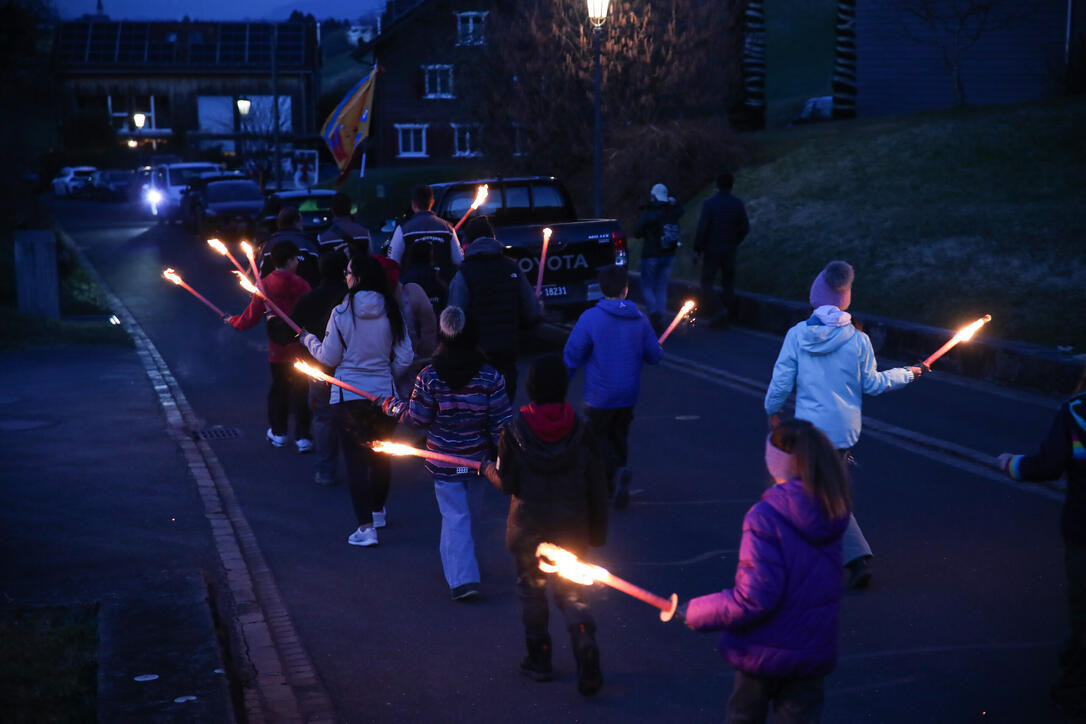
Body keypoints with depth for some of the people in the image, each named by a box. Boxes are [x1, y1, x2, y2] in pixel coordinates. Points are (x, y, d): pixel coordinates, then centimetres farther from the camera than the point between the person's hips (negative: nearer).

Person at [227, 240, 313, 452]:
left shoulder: (265, 285, -6)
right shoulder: (300, 285, -14)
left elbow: (251, 317, -1)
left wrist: (233, 321, 19)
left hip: (277, 351, 3)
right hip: (299, 347, -3)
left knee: (278, 388, 18)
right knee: (300, 390, 3)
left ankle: (278, 433, 26)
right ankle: (302, 437, 0)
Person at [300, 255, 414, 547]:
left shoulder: (342, 312, -12)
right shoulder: (392, 313, -4)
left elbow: (329, 358, -4)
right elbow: (404, 357, -1)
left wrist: (309, 339, 14)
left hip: (349, 395, -3)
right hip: (383, 393, 3)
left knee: (356, 459, 1)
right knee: (381, 455, 20)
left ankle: (366, 526, -5)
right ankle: (378, 510, 38)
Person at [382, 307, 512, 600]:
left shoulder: (428, 376, -14)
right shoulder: (490, 376, -11)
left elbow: (417, 418, -8)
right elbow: (501, 422, -9)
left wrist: (392, 407, 10)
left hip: (443, 462, -2)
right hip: (478, 459, 2)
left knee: (454, 515, 5)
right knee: (468, 510, 22)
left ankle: (462, 578, -5)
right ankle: (459, 567, 39)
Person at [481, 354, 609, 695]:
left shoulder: (514, 431, -13)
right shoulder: (580, 430, -7)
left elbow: (506, 482, -10)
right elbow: (597, 485, -3)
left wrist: (489, 470, 12)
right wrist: (598, 531, 7)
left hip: (528, 528, -1)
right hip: (571, 529, 1)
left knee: (531, 590, 16)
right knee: (571, 593, 8)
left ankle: (539, 659, 24)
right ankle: (587, 660, -9)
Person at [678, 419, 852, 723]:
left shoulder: (764, 517, -23)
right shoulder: (833, 513, -3)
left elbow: (754, 598, -25)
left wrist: (694, 612, -14)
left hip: (765, 652, -4)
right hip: (815, 650, 4)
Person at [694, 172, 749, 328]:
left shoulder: (709, 203, -11)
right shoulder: (738, 204, -1)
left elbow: (702, 228, -14)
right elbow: (745, 227, 2)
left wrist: (697, 249, -8)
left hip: (711, 250, -3)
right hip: (729, 251, 3)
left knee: (706, 281, 5)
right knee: (728, 283, 13)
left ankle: (716, 310, -15)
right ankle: (725, 317, 16)